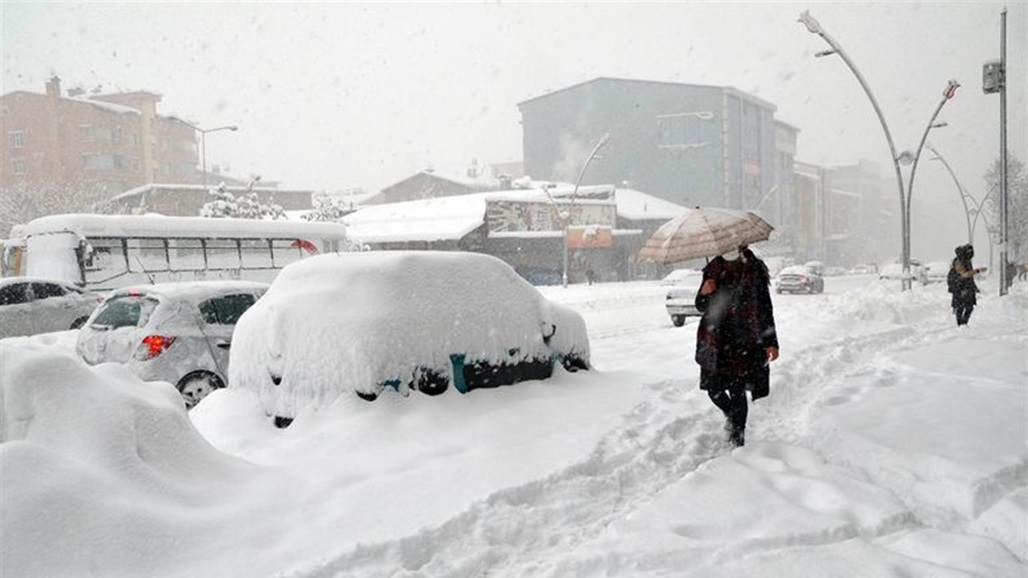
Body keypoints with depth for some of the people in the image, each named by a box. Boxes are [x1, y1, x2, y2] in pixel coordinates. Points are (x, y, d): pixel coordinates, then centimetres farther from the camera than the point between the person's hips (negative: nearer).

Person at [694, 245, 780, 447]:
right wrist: (704, 293, -11)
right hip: (716, 342, 3)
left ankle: (738, 439, 10)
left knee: (737, 391, -5)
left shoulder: (754, 270, -2)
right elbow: (701, 306, 12)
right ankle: (732, 416, 35)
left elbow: (765, 309, 1)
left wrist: (771, 342, -1)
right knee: (713, 387, 3)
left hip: (744, 341, -3)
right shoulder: (714, 269, 8)